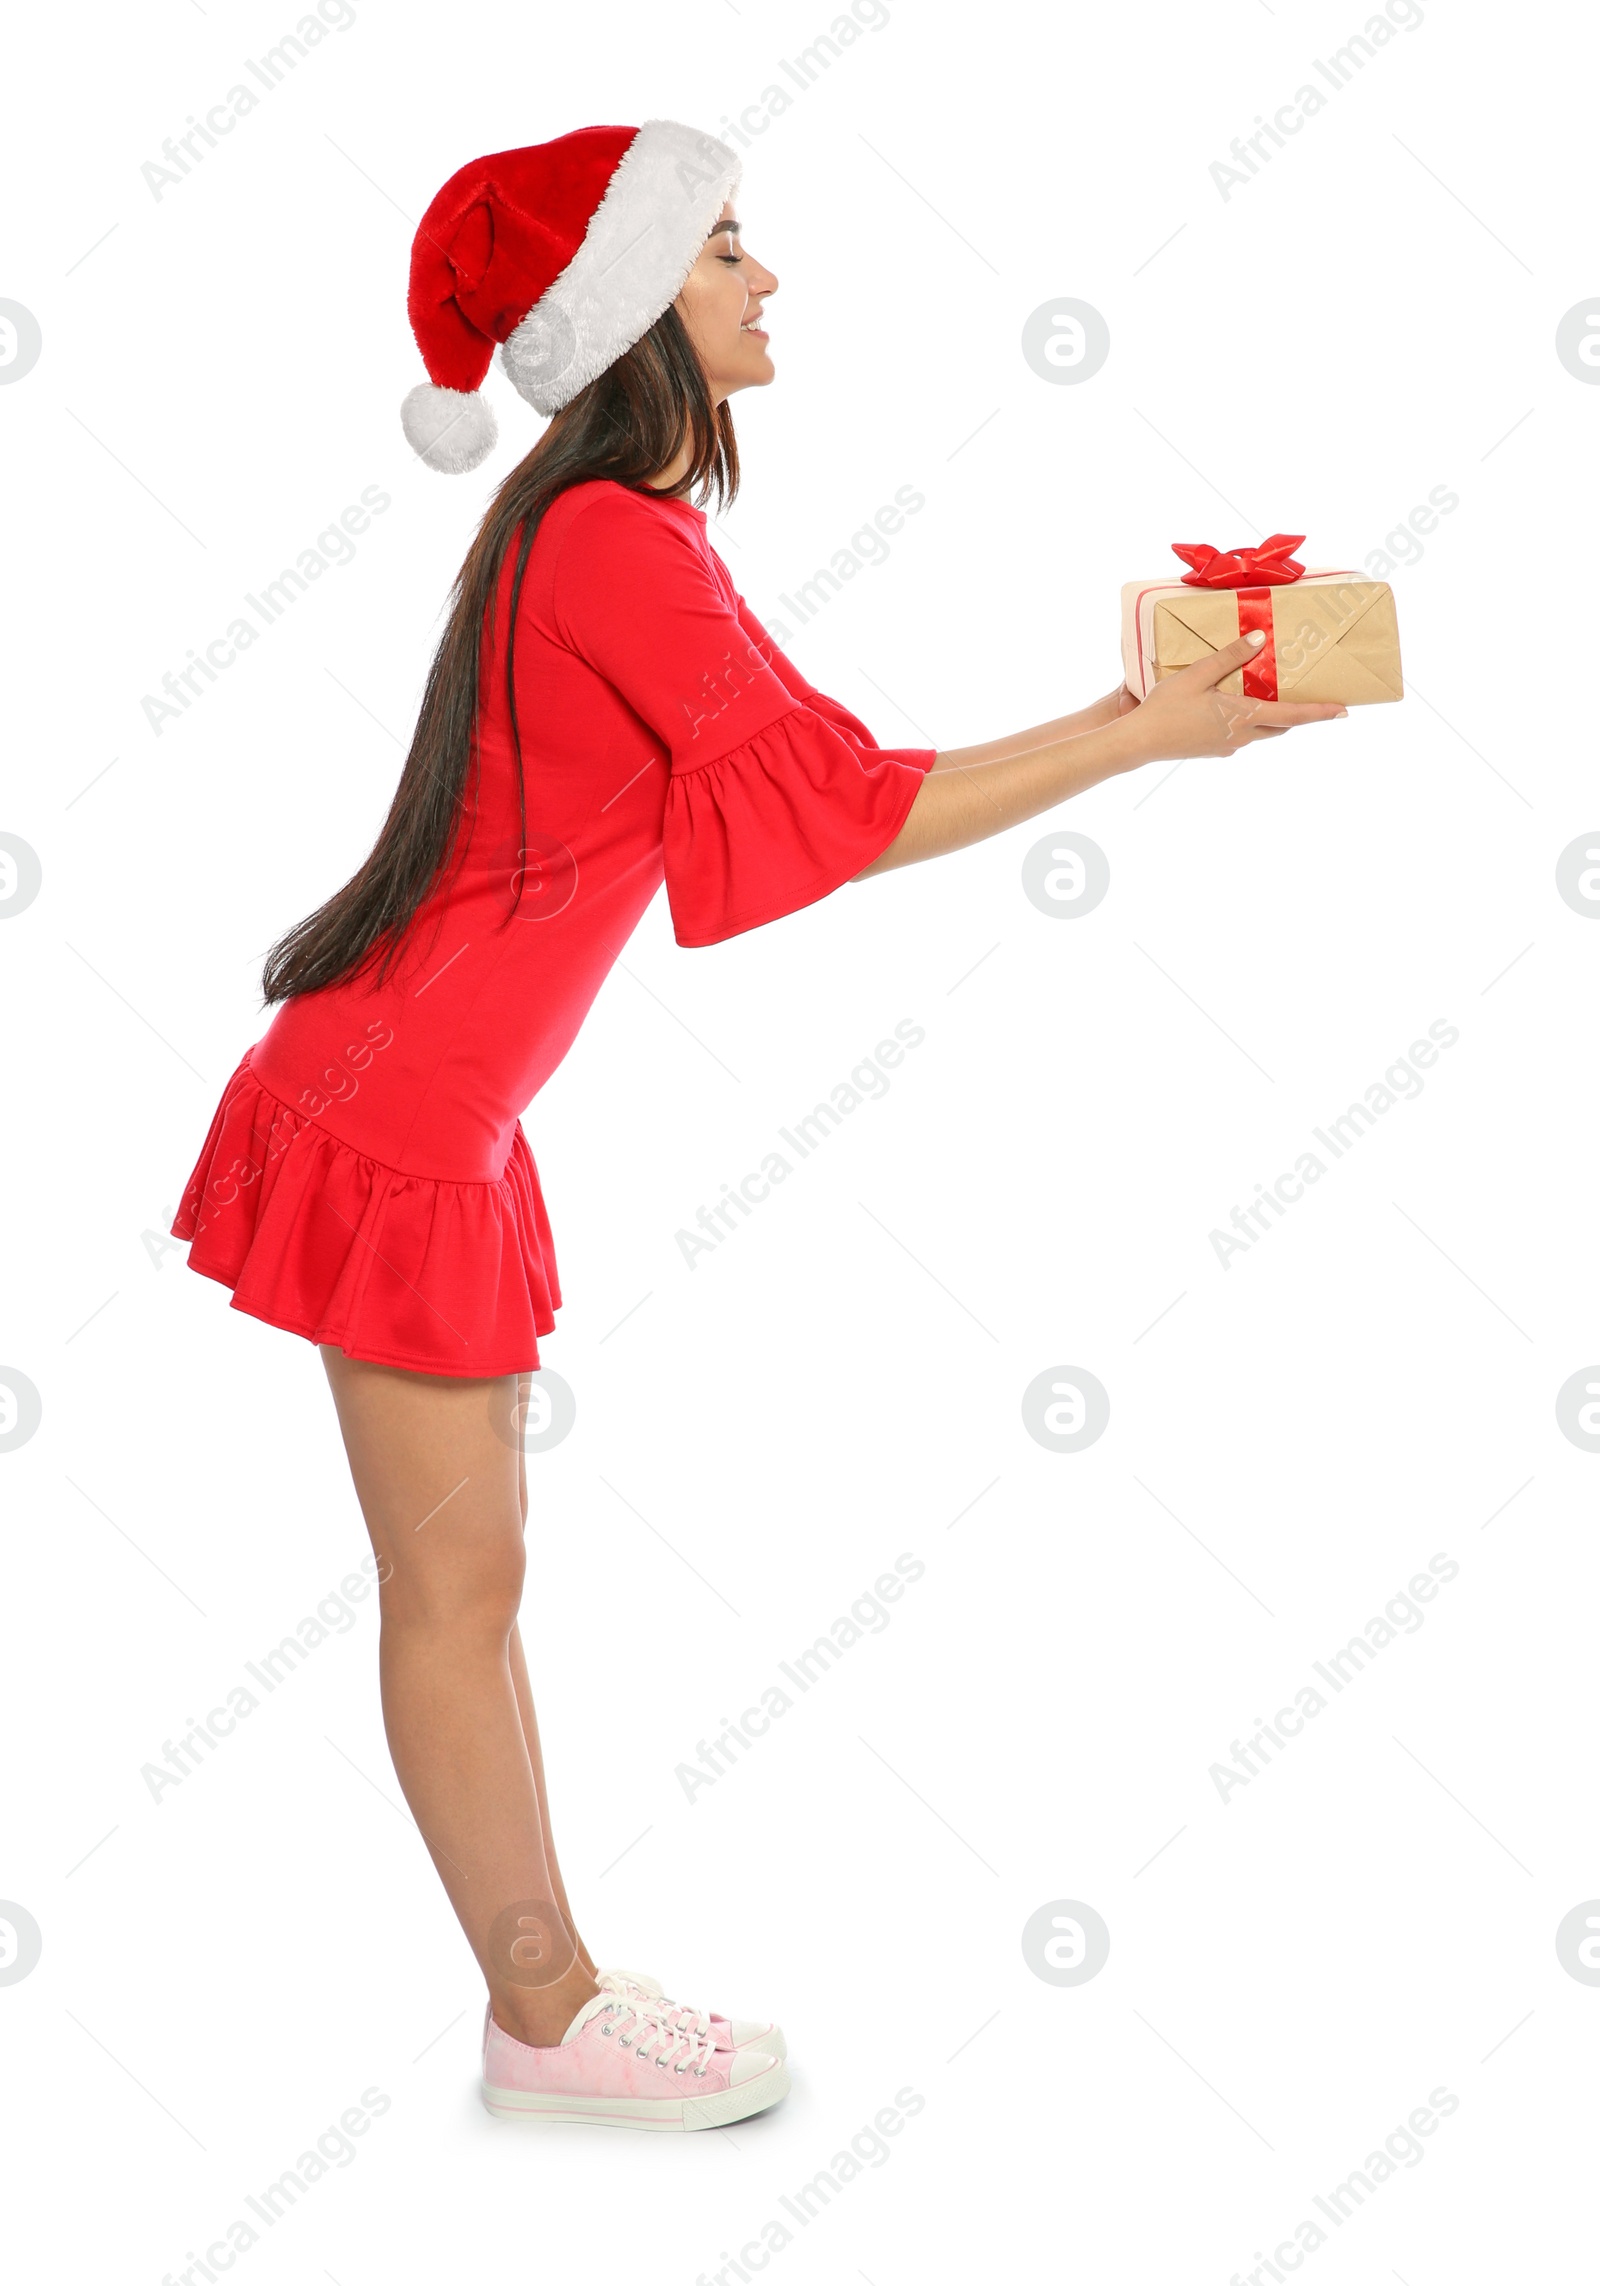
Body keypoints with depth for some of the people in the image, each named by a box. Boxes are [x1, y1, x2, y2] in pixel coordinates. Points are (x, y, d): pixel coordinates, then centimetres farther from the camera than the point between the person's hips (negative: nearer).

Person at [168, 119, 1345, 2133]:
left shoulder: (601, 527, 11)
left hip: (431, 1115, 10)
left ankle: (546, 1999, 27)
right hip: (397, 1129, -10)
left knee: (467, 1579, 14)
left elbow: (783, 802, 12)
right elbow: (848, 808, -20)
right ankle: (551, 2022, 18)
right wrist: (1155, 734, -12)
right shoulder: (613, 541, -19)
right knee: (457, 1587, 3)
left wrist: (1121, 718, 12)